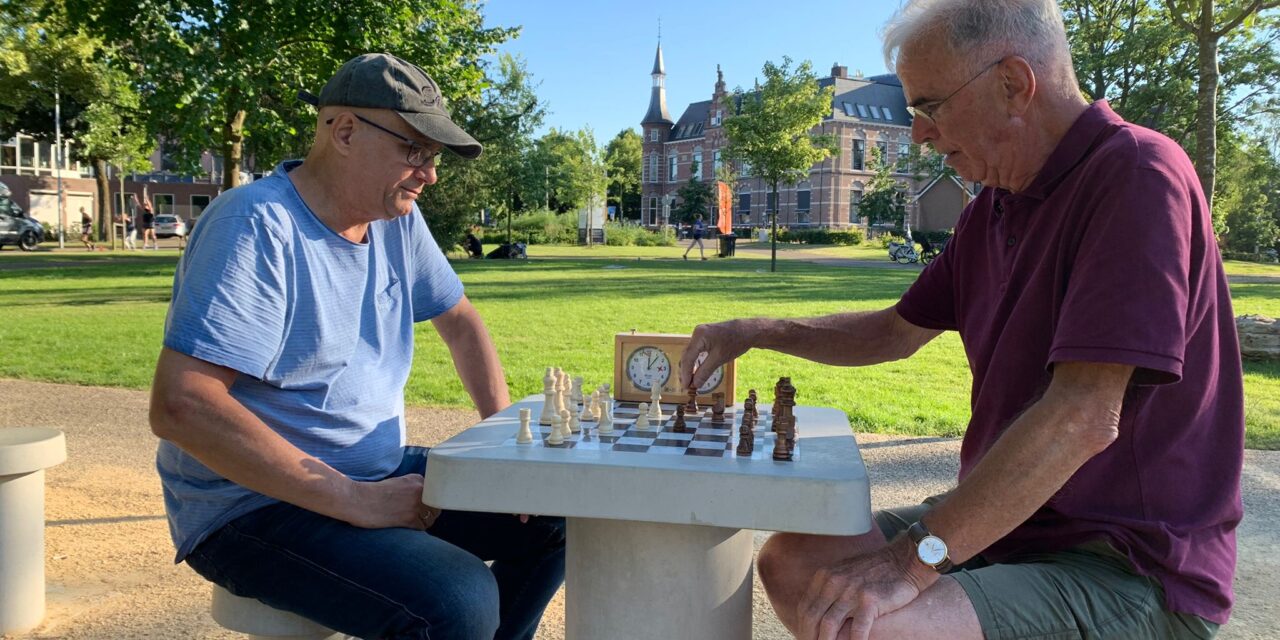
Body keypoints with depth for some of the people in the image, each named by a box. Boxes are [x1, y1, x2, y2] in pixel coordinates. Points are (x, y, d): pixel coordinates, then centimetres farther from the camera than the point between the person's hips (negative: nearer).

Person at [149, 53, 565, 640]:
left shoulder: (398, 218, 3)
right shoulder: (257, 225, -20)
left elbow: (459, 321, 16)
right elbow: (180, 407, -28)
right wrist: (355, 500, -28)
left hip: (378, 473, 8)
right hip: (254, 504, -8)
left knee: (554, 516, 4)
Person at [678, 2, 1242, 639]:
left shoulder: (1137, 175, -20)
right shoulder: (991, 210, 8)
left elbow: (1082, 419, -28)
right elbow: (898, 332, 20)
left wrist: (913, 559, -26)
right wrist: (757, 332, 10)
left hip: (1128, 568, -8)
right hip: (1008, 516, 9)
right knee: (791, 563, 1)